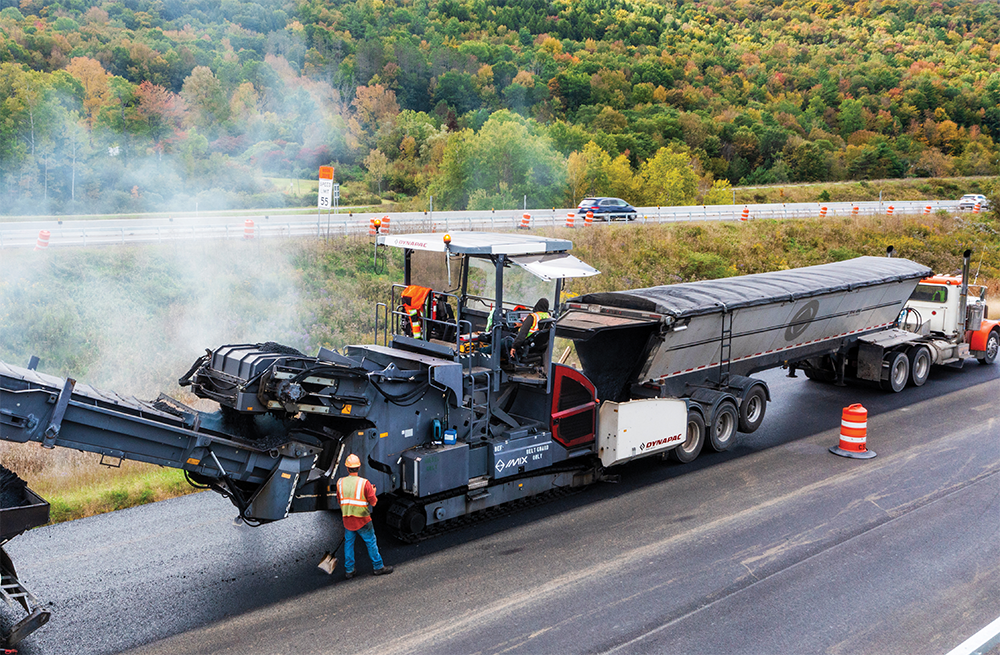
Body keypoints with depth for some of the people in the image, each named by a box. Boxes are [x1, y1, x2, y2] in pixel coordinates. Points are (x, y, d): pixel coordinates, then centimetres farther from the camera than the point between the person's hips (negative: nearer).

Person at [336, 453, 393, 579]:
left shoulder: (340, 482, -5)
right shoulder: (364, 483, -16)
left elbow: (339, 501, 7)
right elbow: (373, 502, -10)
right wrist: (373, 491, 8)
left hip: (347, 520, 3)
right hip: (363, 521, -3)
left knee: (348, 544, 16)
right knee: (371, 543, 11)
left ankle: (349, 571, 20)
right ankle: (378, 567, 20)